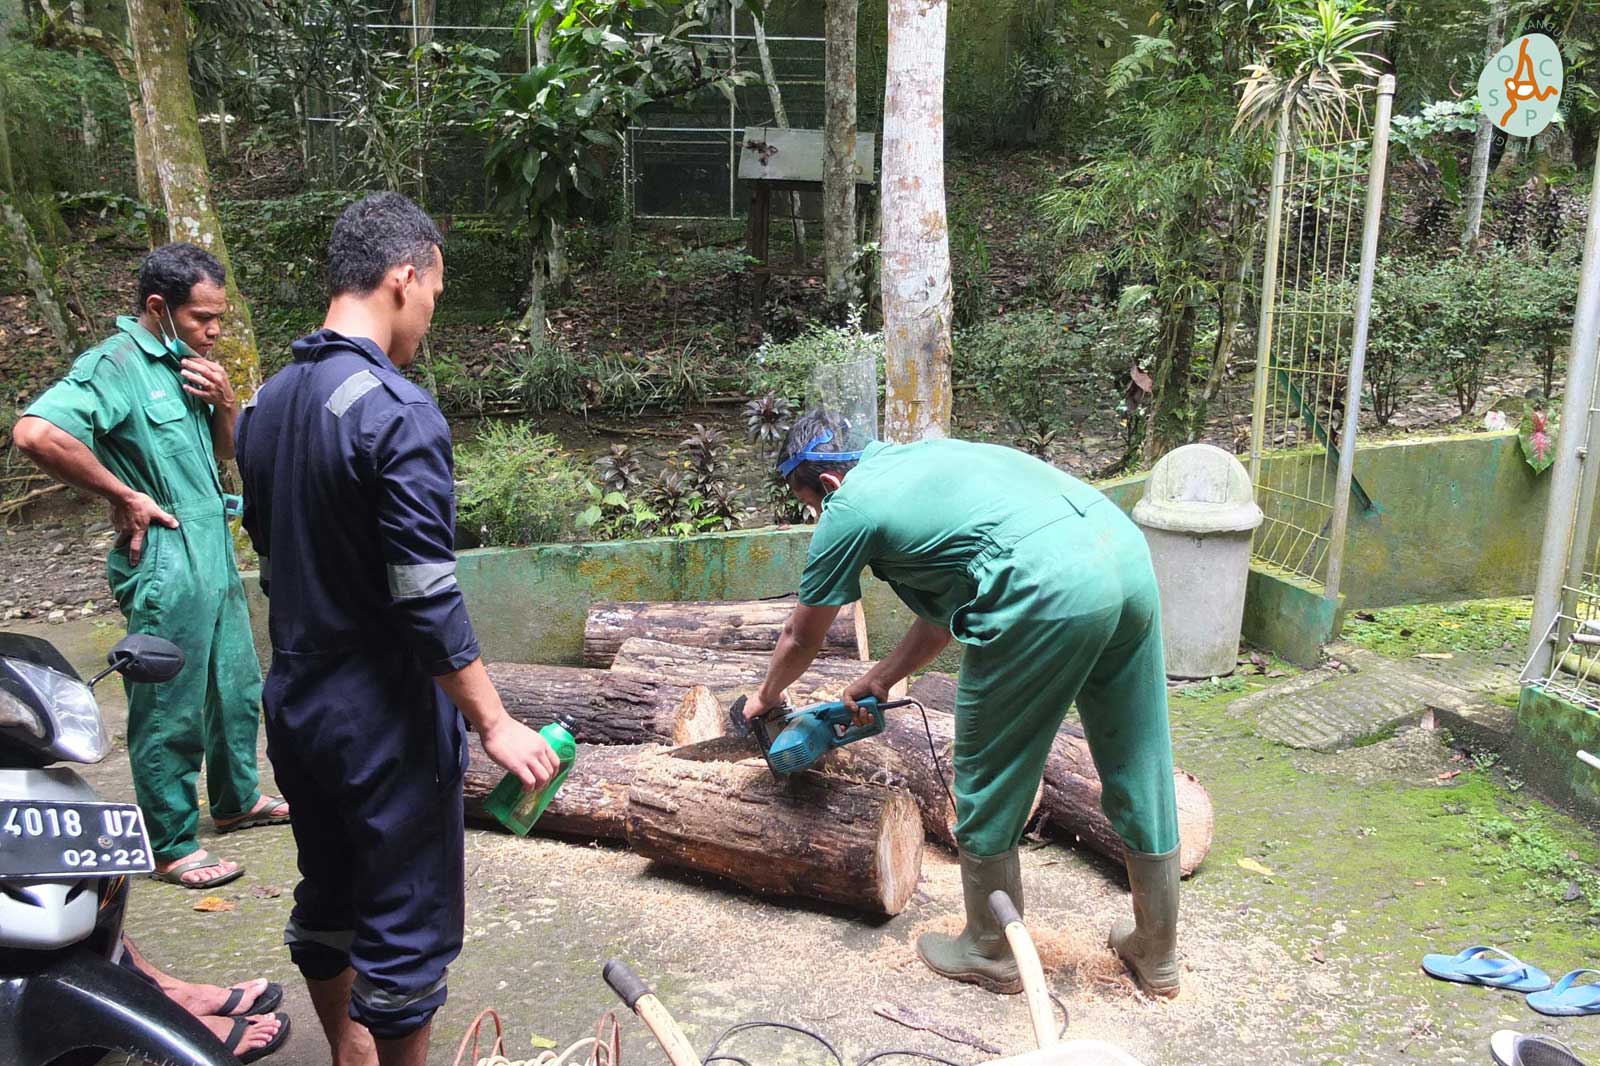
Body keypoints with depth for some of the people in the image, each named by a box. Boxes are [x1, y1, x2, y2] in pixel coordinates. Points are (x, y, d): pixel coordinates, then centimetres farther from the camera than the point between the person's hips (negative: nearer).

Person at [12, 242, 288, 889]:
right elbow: (36, 432, -31)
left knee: (237, 689, 21)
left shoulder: (188, 363, 10)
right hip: (165, 566, -9)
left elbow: (227, 449, 19)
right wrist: (125, 497, -21)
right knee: (171, 713, 3)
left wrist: (224, 401, -3)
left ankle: (237, 800, 40)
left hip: (215, 555, 9)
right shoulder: (117, 364, -16)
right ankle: (171, 847, 17)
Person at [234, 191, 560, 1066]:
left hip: (293, 700, 9)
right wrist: (495, 724, -16)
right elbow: (427, 599, -23)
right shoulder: (397, 413, -21)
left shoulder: (267, 404, 5)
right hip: (382, 715, -9)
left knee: (326, 899, 22)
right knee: (409, 928, 6)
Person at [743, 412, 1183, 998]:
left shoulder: (849, 507, 8)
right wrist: (879, 681, 40)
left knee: (989, 787, 13)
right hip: (1128, 552, 9)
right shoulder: (916, 458, 29)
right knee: (1141, 773, 19)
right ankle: (1157, 951, 37)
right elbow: (948, 610, 34)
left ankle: (992, 953, 31)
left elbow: (800, 638, 22)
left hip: (1047, 588, -9)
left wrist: (767, 696, 41)